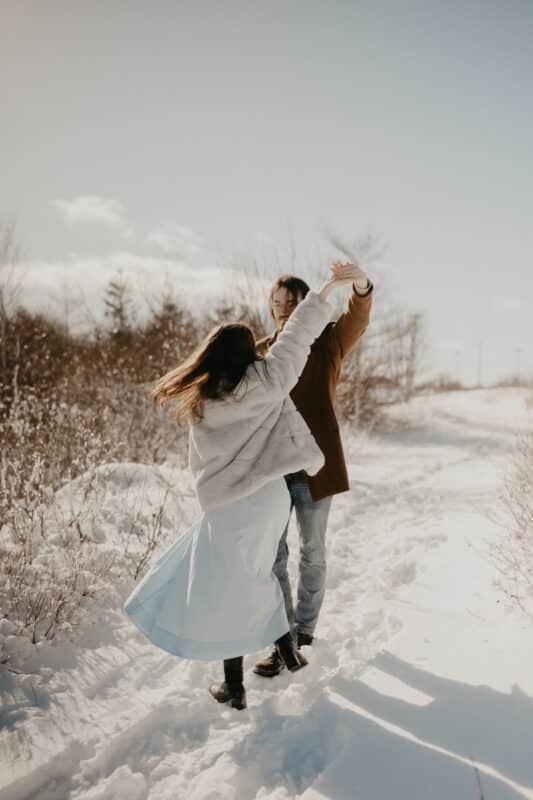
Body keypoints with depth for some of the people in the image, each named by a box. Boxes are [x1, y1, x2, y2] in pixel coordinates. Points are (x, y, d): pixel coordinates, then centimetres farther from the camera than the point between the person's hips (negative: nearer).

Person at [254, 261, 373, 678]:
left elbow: (357, 319, -24)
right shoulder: (260, 353, 6)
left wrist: (361, 287, -47)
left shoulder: (328, 343, -2)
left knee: (312, 554, 13)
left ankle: (305, 626, 33)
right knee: (273, 556, 5)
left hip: (314, 466, -2)